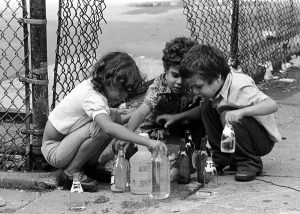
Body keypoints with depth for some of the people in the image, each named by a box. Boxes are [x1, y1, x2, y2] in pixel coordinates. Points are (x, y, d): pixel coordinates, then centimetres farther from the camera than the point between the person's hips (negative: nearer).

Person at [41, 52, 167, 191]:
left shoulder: (93, 84, -3)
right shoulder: (92, 97, -31)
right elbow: (109, 128, -47)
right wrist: (148, 142, -52)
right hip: (53, 151, -9)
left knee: (115, 118, -3)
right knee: (104, 124, -30)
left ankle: (89, 164, 7)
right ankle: (72, 171, -14)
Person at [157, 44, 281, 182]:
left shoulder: (239, 87, -29)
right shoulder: (213, 87, -6)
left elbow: (272, 105, -40)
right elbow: (203, 111, 15)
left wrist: (241, 112, -52)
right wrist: (177, 117, 3)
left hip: (264, 140, -8)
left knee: (228, 116, -31)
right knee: (207, 107, -8)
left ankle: (250, 163, -13)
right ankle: (222, 158, 2)